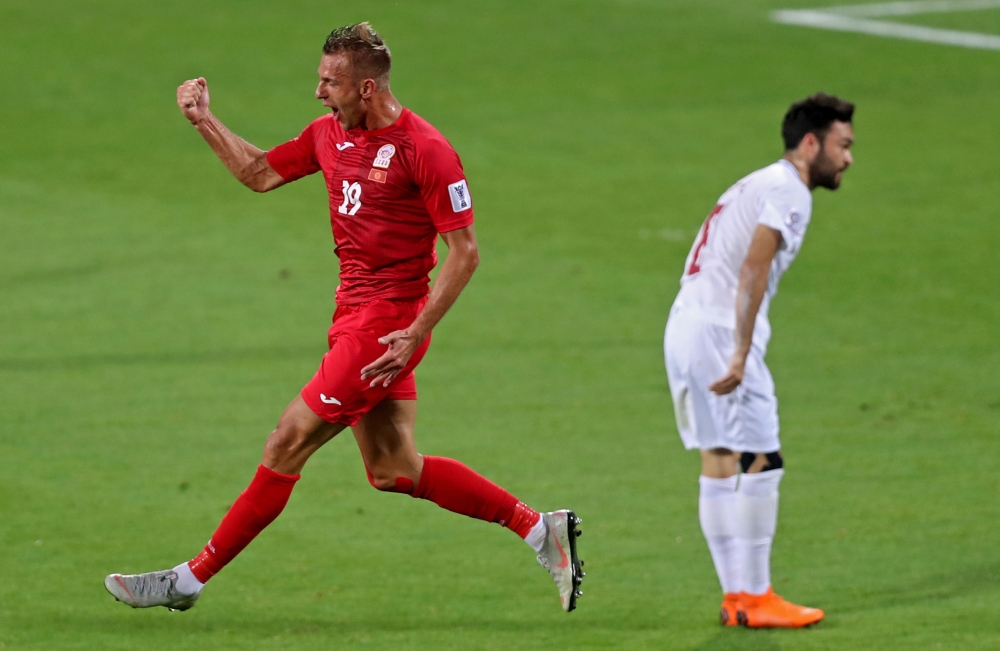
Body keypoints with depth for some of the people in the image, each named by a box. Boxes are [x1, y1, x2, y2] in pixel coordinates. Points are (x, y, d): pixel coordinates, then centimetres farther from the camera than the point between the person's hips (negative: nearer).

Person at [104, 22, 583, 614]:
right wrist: (205, 120, 13)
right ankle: (538, 527, 15)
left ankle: (191, 580, 2)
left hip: (386, 324, -9)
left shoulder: (424, 148, -16)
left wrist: (415, 334, -20)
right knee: (392, 469, 8)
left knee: (290, 442, -5)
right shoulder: (330, 133, 8)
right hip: (355, 314, 9)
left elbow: (465, 252, -15)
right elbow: (260, 173, 24)